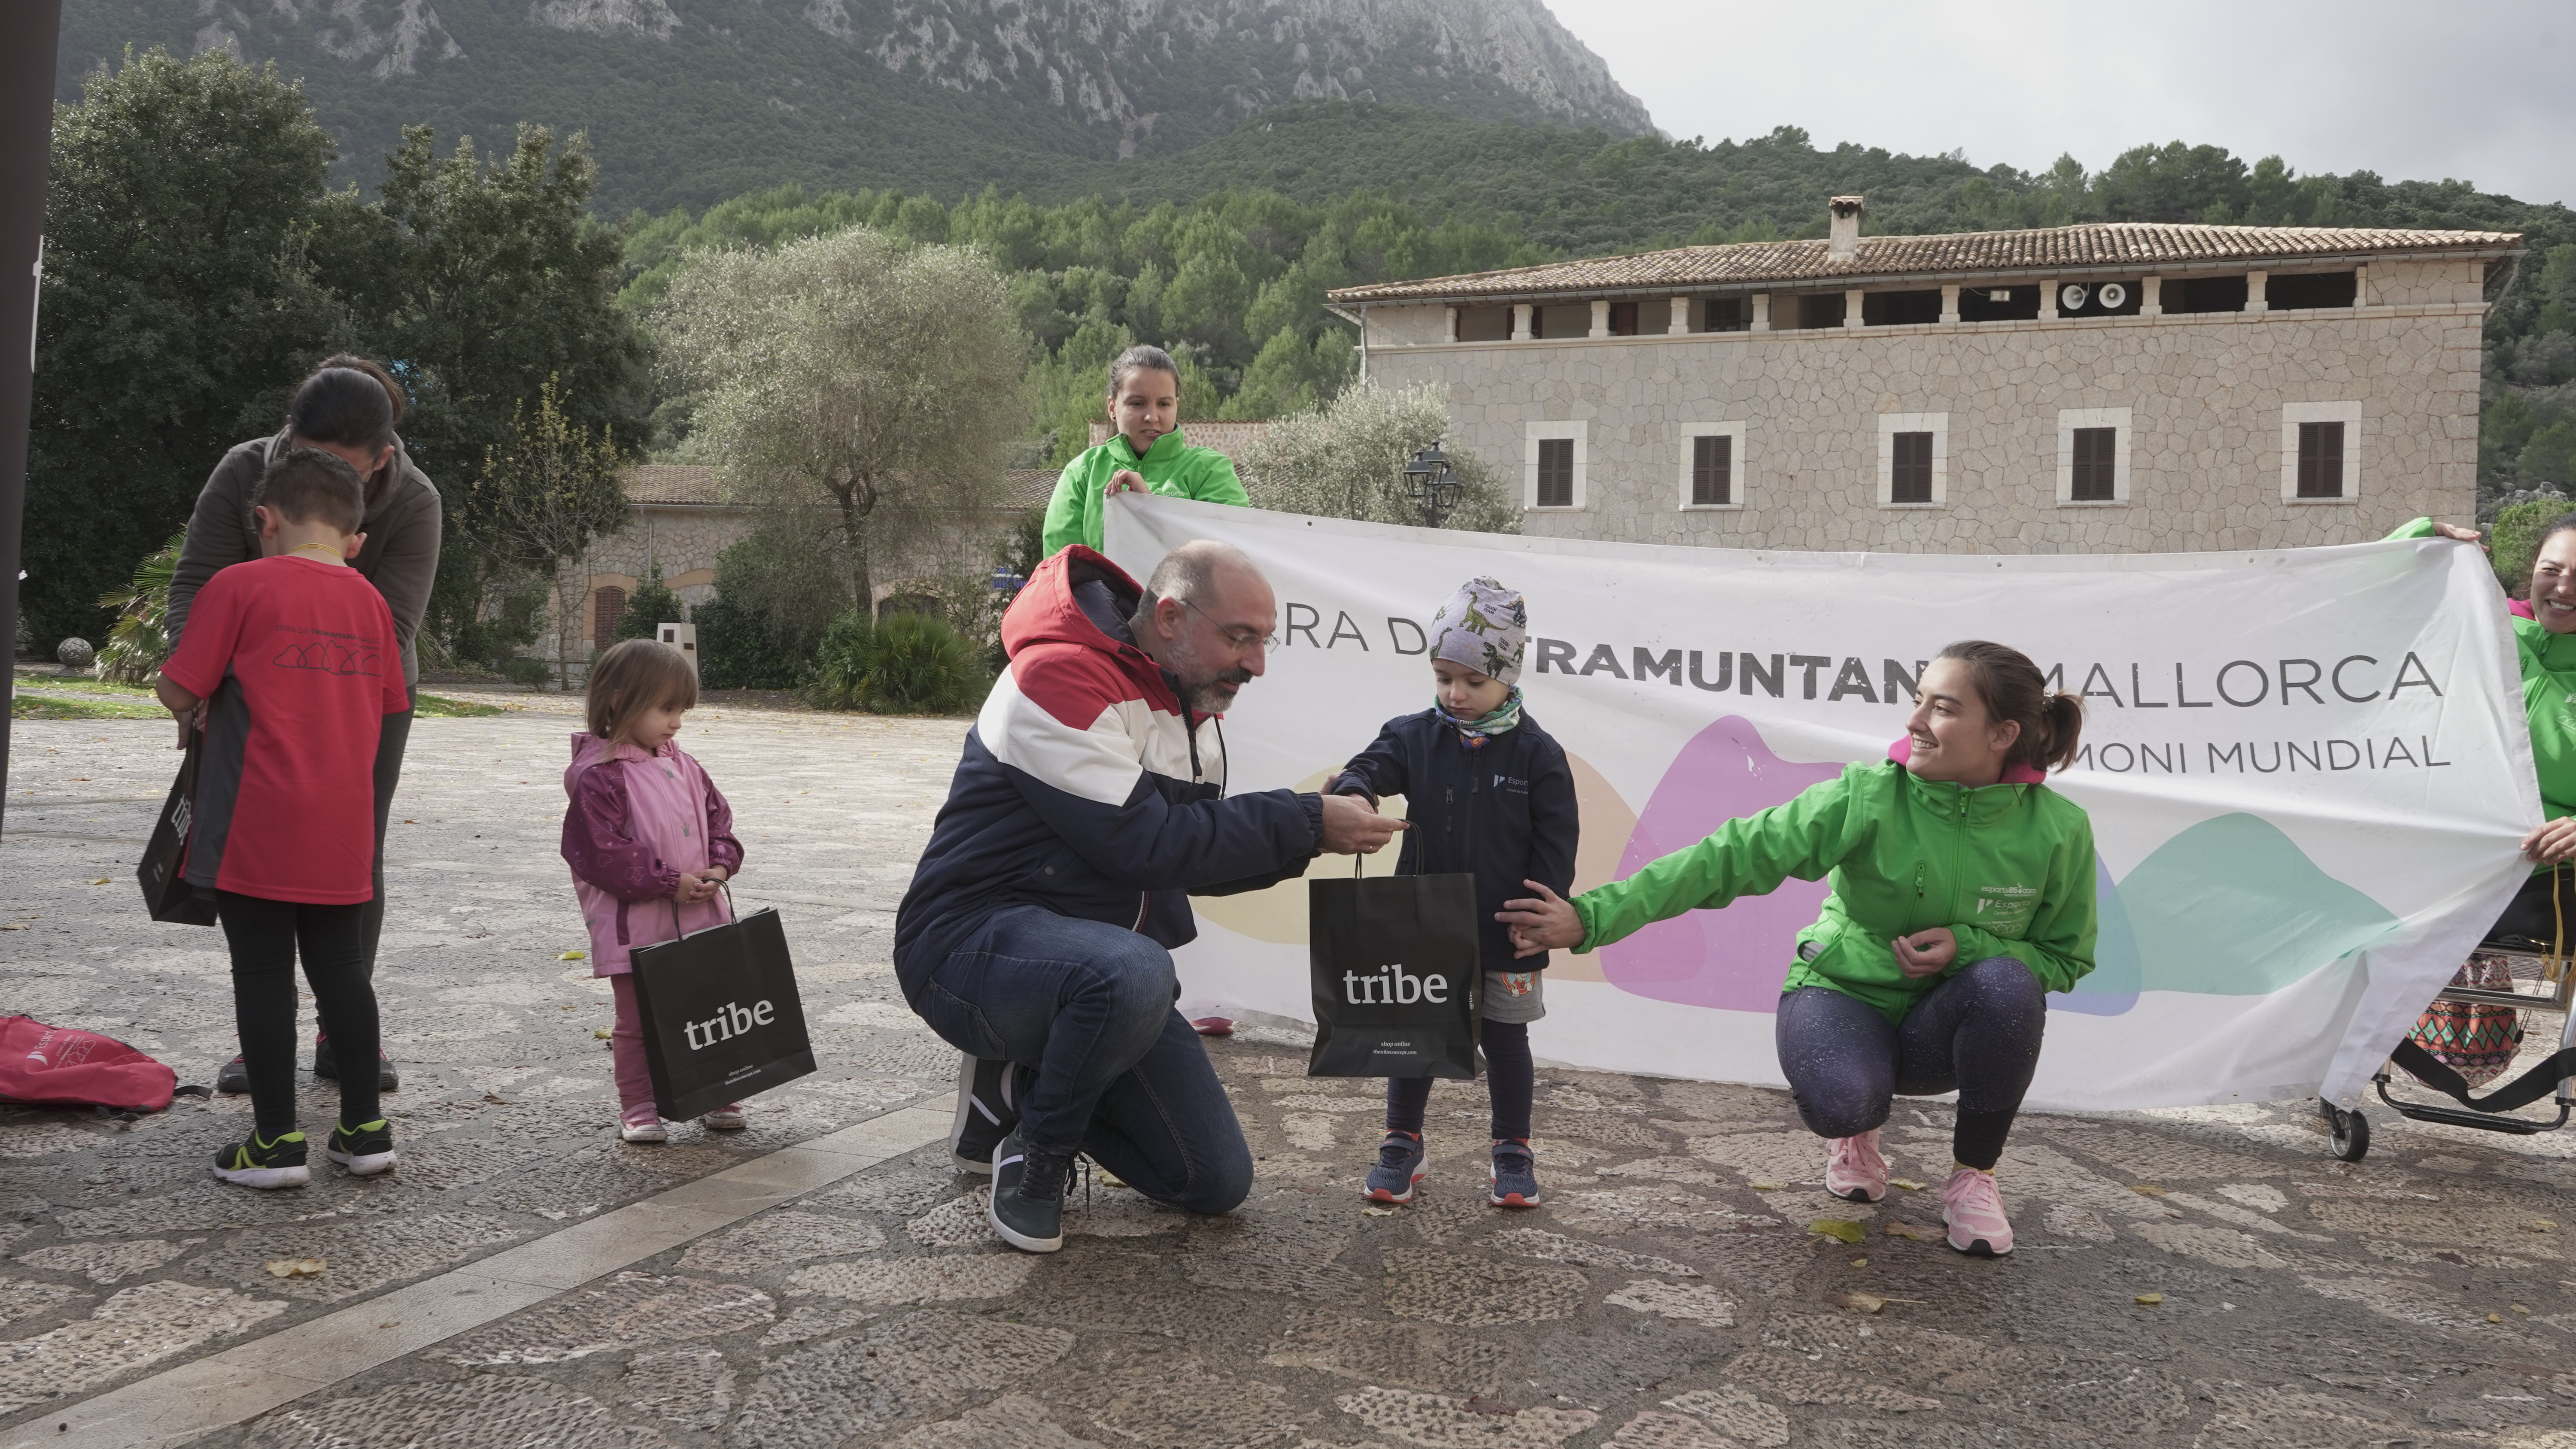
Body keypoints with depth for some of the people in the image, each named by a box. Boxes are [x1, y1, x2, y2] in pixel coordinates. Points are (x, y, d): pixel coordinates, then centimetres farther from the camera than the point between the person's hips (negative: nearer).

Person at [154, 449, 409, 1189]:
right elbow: (387, 707, 15)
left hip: (257, 828, -4)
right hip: (343, 833, 5)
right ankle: (365, 1128, 18)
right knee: (341, 969, 13)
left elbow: (179, 689, -4)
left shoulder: (241, 586, -6)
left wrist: (195, 710, 17)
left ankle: (277, 1141, 9)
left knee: (263, 975, 4)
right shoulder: (371, 602, 9)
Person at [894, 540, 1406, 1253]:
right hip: (975, 946, -8)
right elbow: (1141, 844, -26)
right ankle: (1036, 1153, -11)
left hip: (1106, 969, 8)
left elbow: (1195, 861, 10)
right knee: (1132, 972, -41)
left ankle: (1020, 1083, 19)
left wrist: (1307, 832, -7)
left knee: (1218, 1182, 3)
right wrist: (1301, 824, -21)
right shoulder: (1061, 678, -20)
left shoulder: (1195, 709, 9)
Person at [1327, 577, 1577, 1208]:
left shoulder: (1537, 753, -6)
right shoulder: (1415, 736, -1)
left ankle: (1513, 1154, 26)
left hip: (1505, 937, -1)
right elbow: (1375, 766, -15)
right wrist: (1352, 789, -39)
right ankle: (1401, 1146, 25)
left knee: (1505, 1040, 11)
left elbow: (1555, 845, -5)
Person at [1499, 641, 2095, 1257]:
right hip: (1841, 995, -2)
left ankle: (1975, 1173, -5)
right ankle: (1856, 1132, 9)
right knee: (1836, 1099, -35)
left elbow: (2066, 958, 1)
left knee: (2006, 981, -32)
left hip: (1945, 1027, 2)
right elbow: (1731, 857, -23)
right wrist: (1592, 916, -32)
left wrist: (1966, 946, -20)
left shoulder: (2058, 829, -12)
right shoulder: (1865, 797, -18)